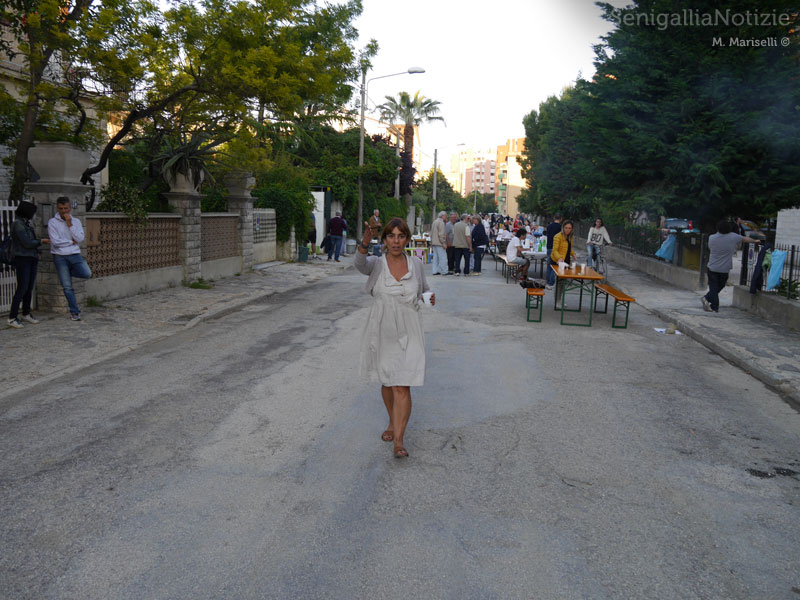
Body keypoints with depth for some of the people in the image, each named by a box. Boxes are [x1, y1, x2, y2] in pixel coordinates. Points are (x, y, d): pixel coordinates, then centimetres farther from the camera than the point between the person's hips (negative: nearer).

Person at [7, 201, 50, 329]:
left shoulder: (28, 223, 13)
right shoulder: (18, 224, -11)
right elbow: (27, 243, -15)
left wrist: (36, 252, 5)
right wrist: (41, 241, -2)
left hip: (32, 259, 8)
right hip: (22, 259, -8)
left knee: (30, 287, 9)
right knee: (22, 288, -10)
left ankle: (26, 314, 19)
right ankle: (12, 317, -5)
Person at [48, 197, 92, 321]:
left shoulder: (76, 221, 8)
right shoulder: (52, 222, -2)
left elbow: (80, 238, -7)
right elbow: (55, 242, -11)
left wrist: (69, 224, -9)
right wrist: (71, 242, -3)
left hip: (74, 255, 2)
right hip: (60, 256, -2)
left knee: (87, 274, -23)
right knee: (67, 287, -1)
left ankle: (68, 272, 9)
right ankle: (74, 311, 11)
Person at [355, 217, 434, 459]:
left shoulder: (416, 264, 2)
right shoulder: (376, 264, -4)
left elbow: (423, 290, 18)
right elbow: (359, 263, -28)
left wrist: (429, 299, -6)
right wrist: (366, 240, -46)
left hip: (407, 332, -1)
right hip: (381, 330, 1)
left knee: (402, 386, -8)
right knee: (386, 381, 16)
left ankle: (398, 440, -4)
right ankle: (393, 422, 39)